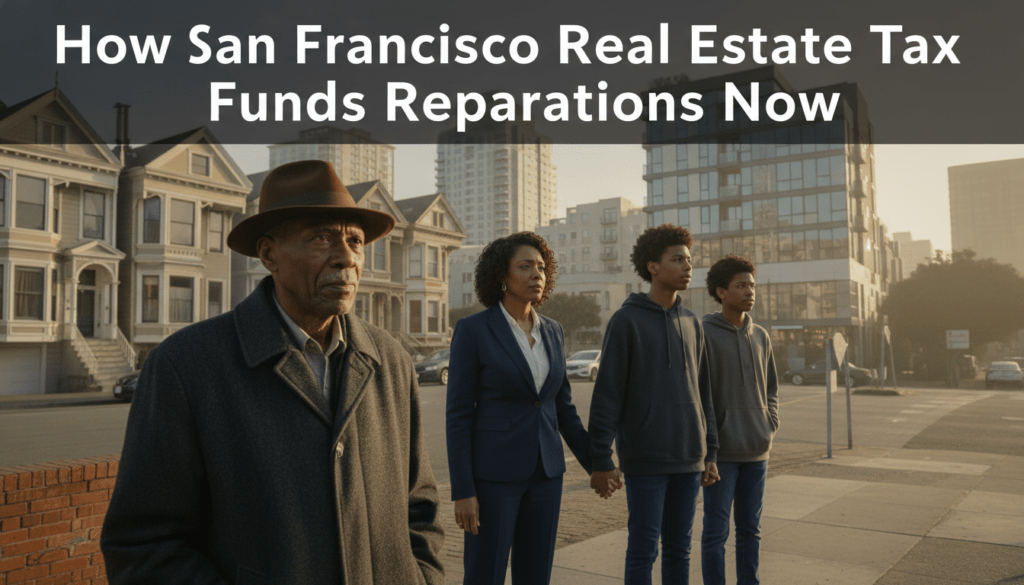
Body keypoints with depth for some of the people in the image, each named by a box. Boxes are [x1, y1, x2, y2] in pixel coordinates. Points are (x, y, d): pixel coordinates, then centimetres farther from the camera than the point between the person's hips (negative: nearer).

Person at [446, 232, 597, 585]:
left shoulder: (551, 332, 8)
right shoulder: (472, 330, -9)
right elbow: (459, 414, -9)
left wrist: (595, 464, 13)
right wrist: (462, 491, -12)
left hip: (543, 470, 6)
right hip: (493, 472, -5)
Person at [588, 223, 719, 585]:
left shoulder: (692, 324, 11)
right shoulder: (626, 321, -7)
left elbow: (702, 392, 14)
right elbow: (606, 394, -10)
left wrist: (710, 452, 11)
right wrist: (601, 459, -13)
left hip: (688, 459, 5)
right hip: (645, 460, -5)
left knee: (679, 547, 13)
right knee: (644, 548, 2)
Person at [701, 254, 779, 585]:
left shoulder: (761, 337, 10)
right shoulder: (704, 333, -9)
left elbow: (771, 388, 19)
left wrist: (770, 428, 6)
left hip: (757, 451, 6)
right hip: (721, 453, -6)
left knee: (750, 530, 15)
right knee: (716, 531, 2)